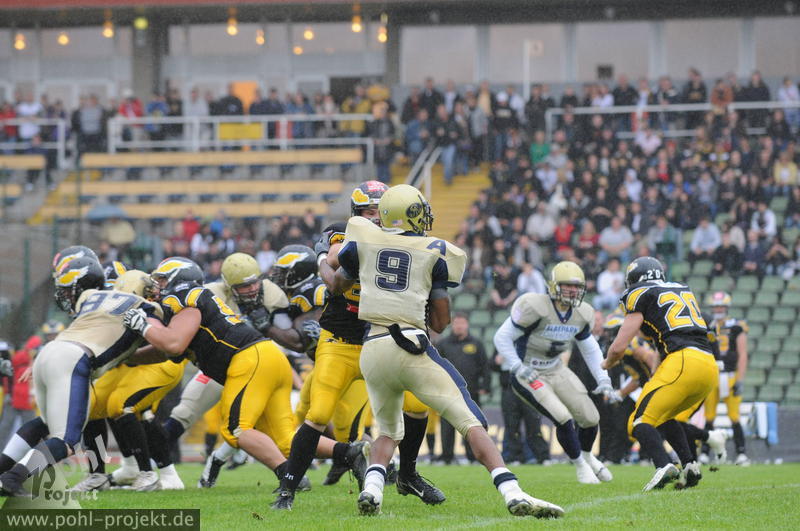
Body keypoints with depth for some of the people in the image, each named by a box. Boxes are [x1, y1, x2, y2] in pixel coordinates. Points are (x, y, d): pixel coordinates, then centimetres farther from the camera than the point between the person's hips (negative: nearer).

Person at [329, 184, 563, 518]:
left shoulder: (363, 240, 11)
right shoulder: (435, 253, 6)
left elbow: (337, 285, 29)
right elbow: (440, 323, 9)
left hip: (372, 350, 3)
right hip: (412, 346, -3)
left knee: (388, 431, 24)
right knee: (471, 422, -2)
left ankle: (371, 489, -3)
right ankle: (513, 494, -17)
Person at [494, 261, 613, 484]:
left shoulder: (582, 314, -1)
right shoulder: (535, 307, -24)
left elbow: (590, 350, 14)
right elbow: (502, 337, -18)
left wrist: (603, 379, 3)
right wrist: (518, 367, -27)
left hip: (556, 371, 7)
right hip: (528, 374, -7)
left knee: (590, 418, 4)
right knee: (563, 419, -20)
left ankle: (587, 456, 37)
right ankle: (580, 465, 6)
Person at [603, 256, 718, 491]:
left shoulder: (641, 297, 7)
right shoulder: (683, 290, 27)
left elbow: (618, 348, 6)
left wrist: (607, 363, 25)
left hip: (683, 362, -7)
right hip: (709, 365, 7)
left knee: (640, 421, -6)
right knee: (662, 416, 25)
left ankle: (664, 466, -31)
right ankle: (690, 467, 9)